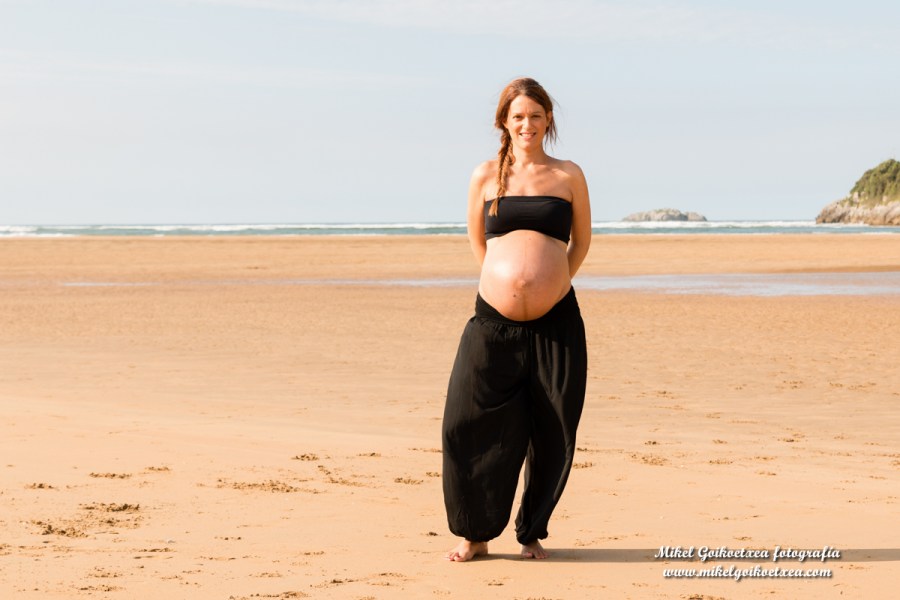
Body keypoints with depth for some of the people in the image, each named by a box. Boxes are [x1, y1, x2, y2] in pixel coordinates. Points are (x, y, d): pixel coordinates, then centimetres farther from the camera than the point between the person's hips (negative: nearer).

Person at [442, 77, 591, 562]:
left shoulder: (568, 176, 6)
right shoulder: (486, 176, 8)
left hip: (555, 323, 0)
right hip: (494, 322, 0)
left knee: (551, 435, 3)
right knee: (469, 427, -4)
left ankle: (532, 532, 20)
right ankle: (476, 533, 12)